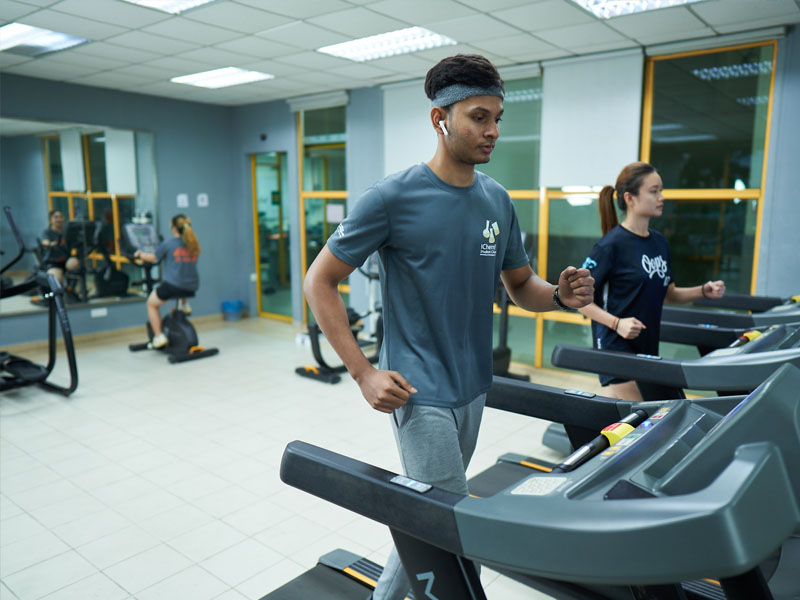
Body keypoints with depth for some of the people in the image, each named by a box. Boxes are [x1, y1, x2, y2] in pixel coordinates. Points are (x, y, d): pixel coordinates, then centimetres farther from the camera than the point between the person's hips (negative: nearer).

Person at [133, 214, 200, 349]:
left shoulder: (168, 244, -8)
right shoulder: (194, 244, 6)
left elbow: (152, 258, 5)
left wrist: (139, 254, 26)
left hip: (173, 285, -5)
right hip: (192, 287, 5)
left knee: (151, 303, 20)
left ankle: (159, 336, 12)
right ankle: (184, 304, 35)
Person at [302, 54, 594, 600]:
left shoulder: (497, 200, 5)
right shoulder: (394, 197, -14)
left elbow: (521, 285, 13)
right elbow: (320, 282, -10)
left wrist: (560, 294, -11)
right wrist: (363, 372, -16)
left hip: (473, 387, 7)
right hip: (419, 391, -6)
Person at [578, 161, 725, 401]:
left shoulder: (659, 242, 10)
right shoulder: (611, 245, -14)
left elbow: (667, 294, 19)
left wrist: (703, 291, 3)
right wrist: (616, 323, -25)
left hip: (647, 347, 8)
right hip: (616, 346, -7)